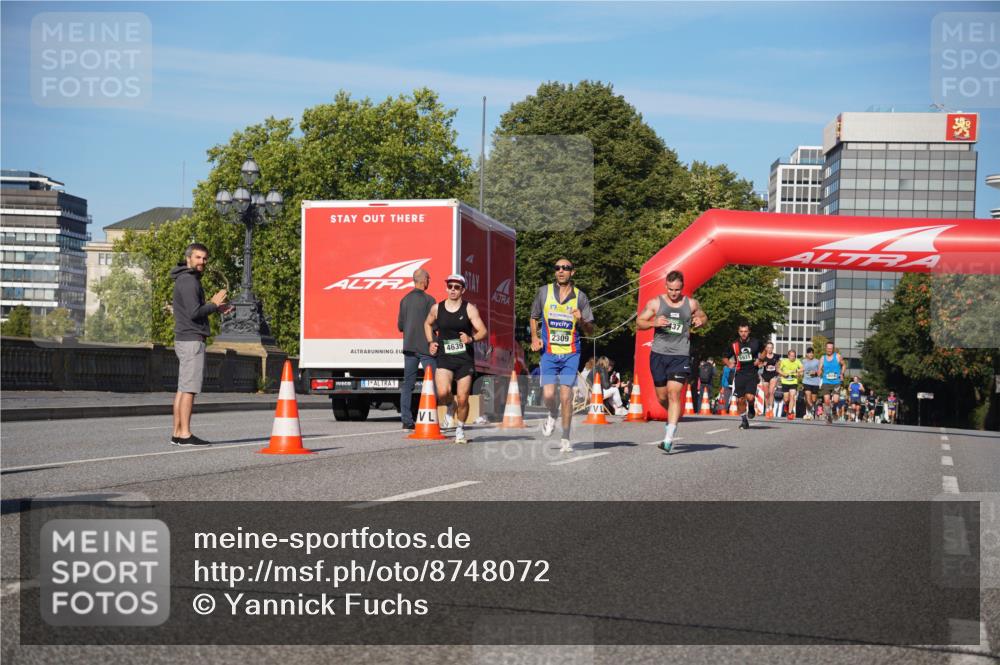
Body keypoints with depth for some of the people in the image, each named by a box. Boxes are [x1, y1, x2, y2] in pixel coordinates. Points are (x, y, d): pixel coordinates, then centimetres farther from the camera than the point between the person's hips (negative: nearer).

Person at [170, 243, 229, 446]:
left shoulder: (186, 279, 19)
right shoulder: (189, 281, -13)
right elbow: (194, 313, -21)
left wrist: (215, 307, 12)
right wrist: (214, 304, -7)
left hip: (184, 340, 10)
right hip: (191, 340, -10)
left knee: (182, 389, 9)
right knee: (189, 388, -10)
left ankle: (178, 433, 11)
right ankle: (185, 434, -11)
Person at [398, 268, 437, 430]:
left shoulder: (405, 300, 8)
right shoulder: (428, 300, -9)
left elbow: (400, 326, 10)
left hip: (409, 347, 6)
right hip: (425, 347, -5)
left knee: (408, 384, 6)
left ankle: (406, 421, 4)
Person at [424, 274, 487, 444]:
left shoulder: (469, 309, -1)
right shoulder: (436, 308, 6)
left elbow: (483, 332, -6)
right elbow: (427, 324, 27)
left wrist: (471, 339, -26)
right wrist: (430, 342, 12)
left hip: (465, 359, -1)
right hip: (444, 358, 1)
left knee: (462, 398, -2)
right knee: (443, 393, -21)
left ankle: (460, 430, 22)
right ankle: (449, 406, 16)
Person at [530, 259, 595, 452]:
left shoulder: (580, 297, 2)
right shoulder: (543, 292, 3)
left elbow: (590, 329, 6)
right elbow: (534, 317, 17)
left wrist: (581, 321, -15)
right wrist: (534, 337, 1)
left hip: (571, 354, -1)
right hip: (549, 353, 1)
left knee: (566, 397, -6)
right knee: (548, 395, -11)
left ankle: (565, 439, 7)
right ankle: (552, 415, 24)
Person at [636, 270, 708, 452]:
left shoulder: (691, 304, 5)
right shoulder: (655, 303, 3)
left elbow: (703, 317, 23)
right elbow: (639, 322, 5)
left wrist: (700, 321, -1)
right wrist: (653, 323, -14)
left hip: (680, 356, -1)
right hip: (659, 354, 2)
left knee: (674, 394, -14)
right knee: (662, 397, 8)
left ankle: (668, 439, -16)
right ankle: (674, 417, 42)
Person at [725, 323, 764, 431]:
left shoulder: (756, 343, 0)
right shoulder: (734, 345, 3)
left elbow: (763, 351, 19)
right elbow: (726, 358, 15)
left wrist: (759, 360, 1)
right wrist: (730, 364, -5)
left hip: (752, 374, -2)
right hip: (740, 374, 2)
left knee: (749, 397, -17)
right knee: (740, 399, 1)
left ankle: (751, 406, 18)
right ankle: (743, 420, 18)